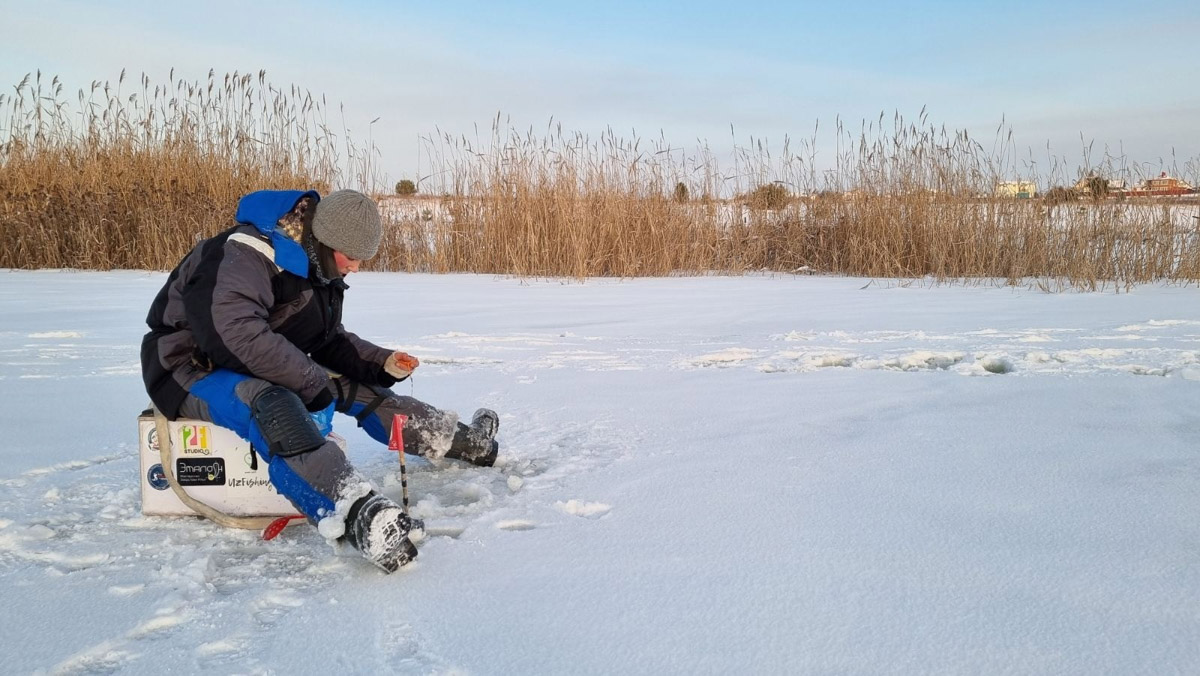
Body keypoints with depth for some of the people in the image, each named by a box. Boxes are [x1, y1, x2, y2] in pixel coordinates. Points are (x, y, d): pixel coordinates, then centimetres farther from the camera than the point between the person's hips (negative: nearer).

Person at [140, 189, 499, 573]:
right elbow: (235, 333, -37)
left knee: (359, 390, 5)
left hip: (264, 373, 10)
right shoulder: (245, 255, -25)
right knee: (275, 406, -39)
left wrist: (383, 364, -3)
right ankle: (359, 515, -61)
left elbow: (329, 342, 14)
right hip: (192, 371, -10)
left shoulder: (320, 270, 5)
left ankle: (461, 441, 19)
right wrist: (312, 382, -29)